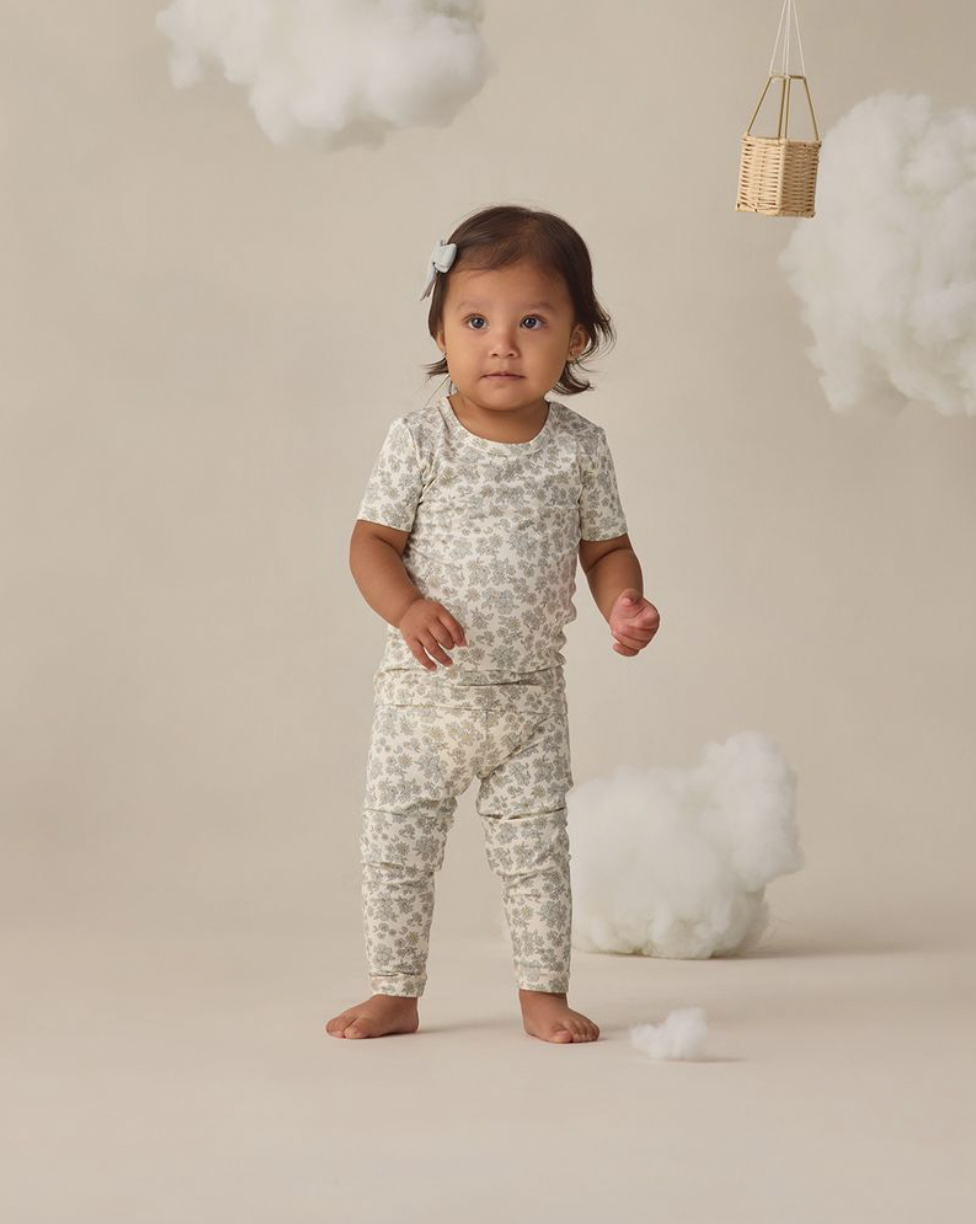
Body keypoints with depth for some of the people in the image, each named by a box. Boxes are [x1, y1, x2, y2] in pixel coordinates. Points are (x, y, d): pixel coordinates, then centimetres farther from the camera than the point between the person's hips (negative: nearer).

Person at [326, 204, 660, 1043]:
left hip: (529, 698, 1)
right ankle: (396, 993, 20)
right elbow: (373, 541, -7)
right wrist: (408, 609, -25)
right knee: (396, 849, 6)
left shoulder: (579, 448, -3)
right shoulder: (420, 440, -9)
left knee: (536, 853, 9)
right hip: (424, 692, -1)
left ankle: (544, 992, 23)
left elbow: (606, 546, 7)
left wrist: (623, 603, -13)